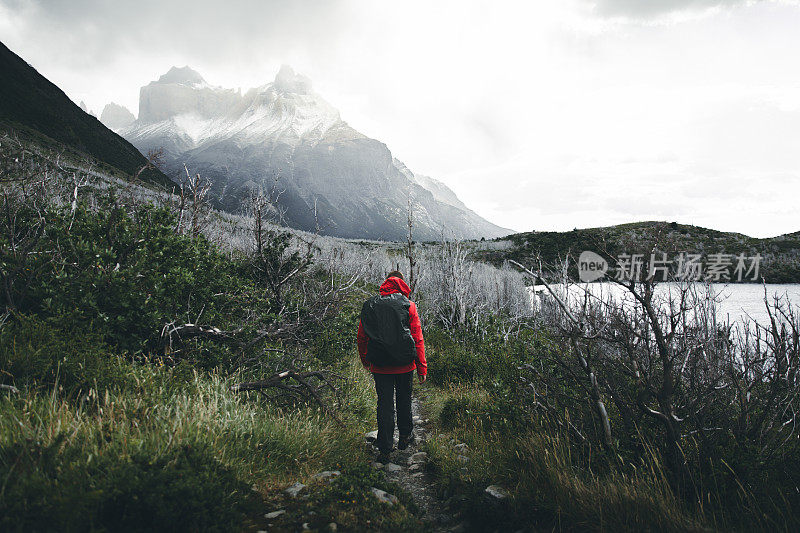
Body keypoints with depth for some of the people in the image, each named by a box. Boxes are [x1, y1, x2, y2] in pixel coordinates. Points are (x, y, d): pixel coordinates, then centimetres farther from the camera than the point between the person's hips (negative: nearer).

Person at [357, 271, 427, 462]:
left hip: (380, 366, 1)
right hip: (404, 364, 0)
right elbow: (418, 339, -6)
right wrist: (422, 367, -1)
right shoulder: (408, 305, -5)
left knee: (384, 404, 7)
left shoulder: (370, 305, 1)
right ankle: (405, 436, 35)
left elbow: (361, 337, 6)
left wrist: (365, 360, 20)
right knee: (404, 400, 19)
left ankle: (385, 450, 7)